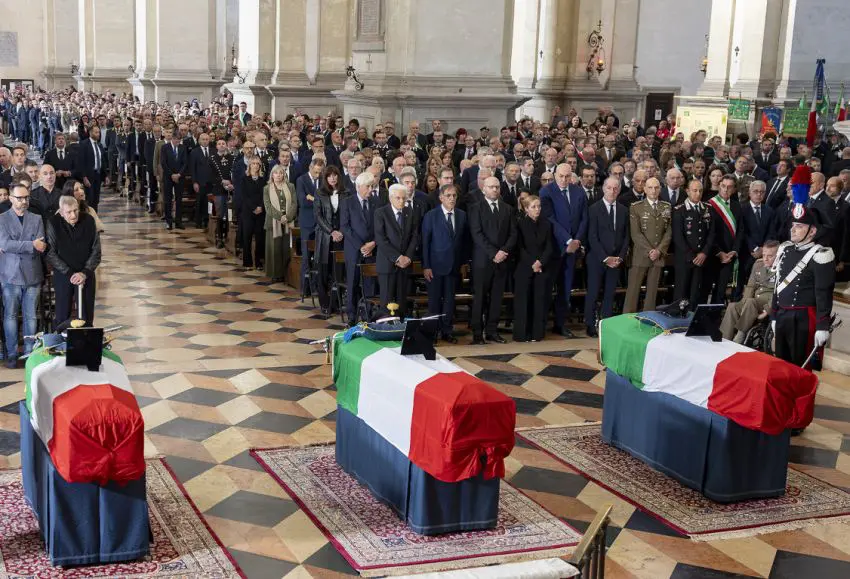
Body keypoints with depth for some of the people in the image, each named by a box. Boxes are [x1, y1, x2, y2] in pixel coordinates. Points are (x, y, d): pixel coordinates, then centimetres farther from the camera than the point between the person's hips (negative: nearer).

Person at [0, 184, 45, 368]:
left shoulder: (37, 219, 9)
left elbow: (41, 246, -3)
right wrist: (31, 245, -18)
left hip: (32, 275, 2)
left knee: (30, 316, 7)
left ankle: (30, 352, 14)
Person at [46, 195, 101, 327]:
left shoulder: (88, 221, -6)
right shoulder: (53, 223, -10)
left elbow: (96, 251, -1)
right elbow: (50, 254, -9)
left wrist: (85, 273, -12)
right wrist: (69, 273, -15)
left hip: (86, 275, 1)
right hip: (63, 275, -1)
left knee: (87, 316, 4)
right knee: (62, 316, 2)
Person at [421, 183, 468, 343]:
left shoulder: (462, 215, 6)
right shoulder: (431, 216, -4)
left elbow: (465, 240, 11)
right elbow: (425, 242, -5)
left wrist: (462, 262, 4)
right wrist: (426, 266, -10)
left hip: (454, 265, 3)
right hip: (435, 264, -3)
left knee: (449, 300, 7)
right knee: (434, 300, 3)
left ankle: (447, 331, 15)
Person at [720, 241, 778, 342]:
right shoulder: (758, 264, 15)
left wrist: (767, 309, -25)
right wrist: (744, 304, 0)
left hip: (770, 304, -7)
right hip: (754, 301, 7)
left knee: (750, 302, -33)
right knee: (733, 306, -20)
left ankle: (739, 339, -28)